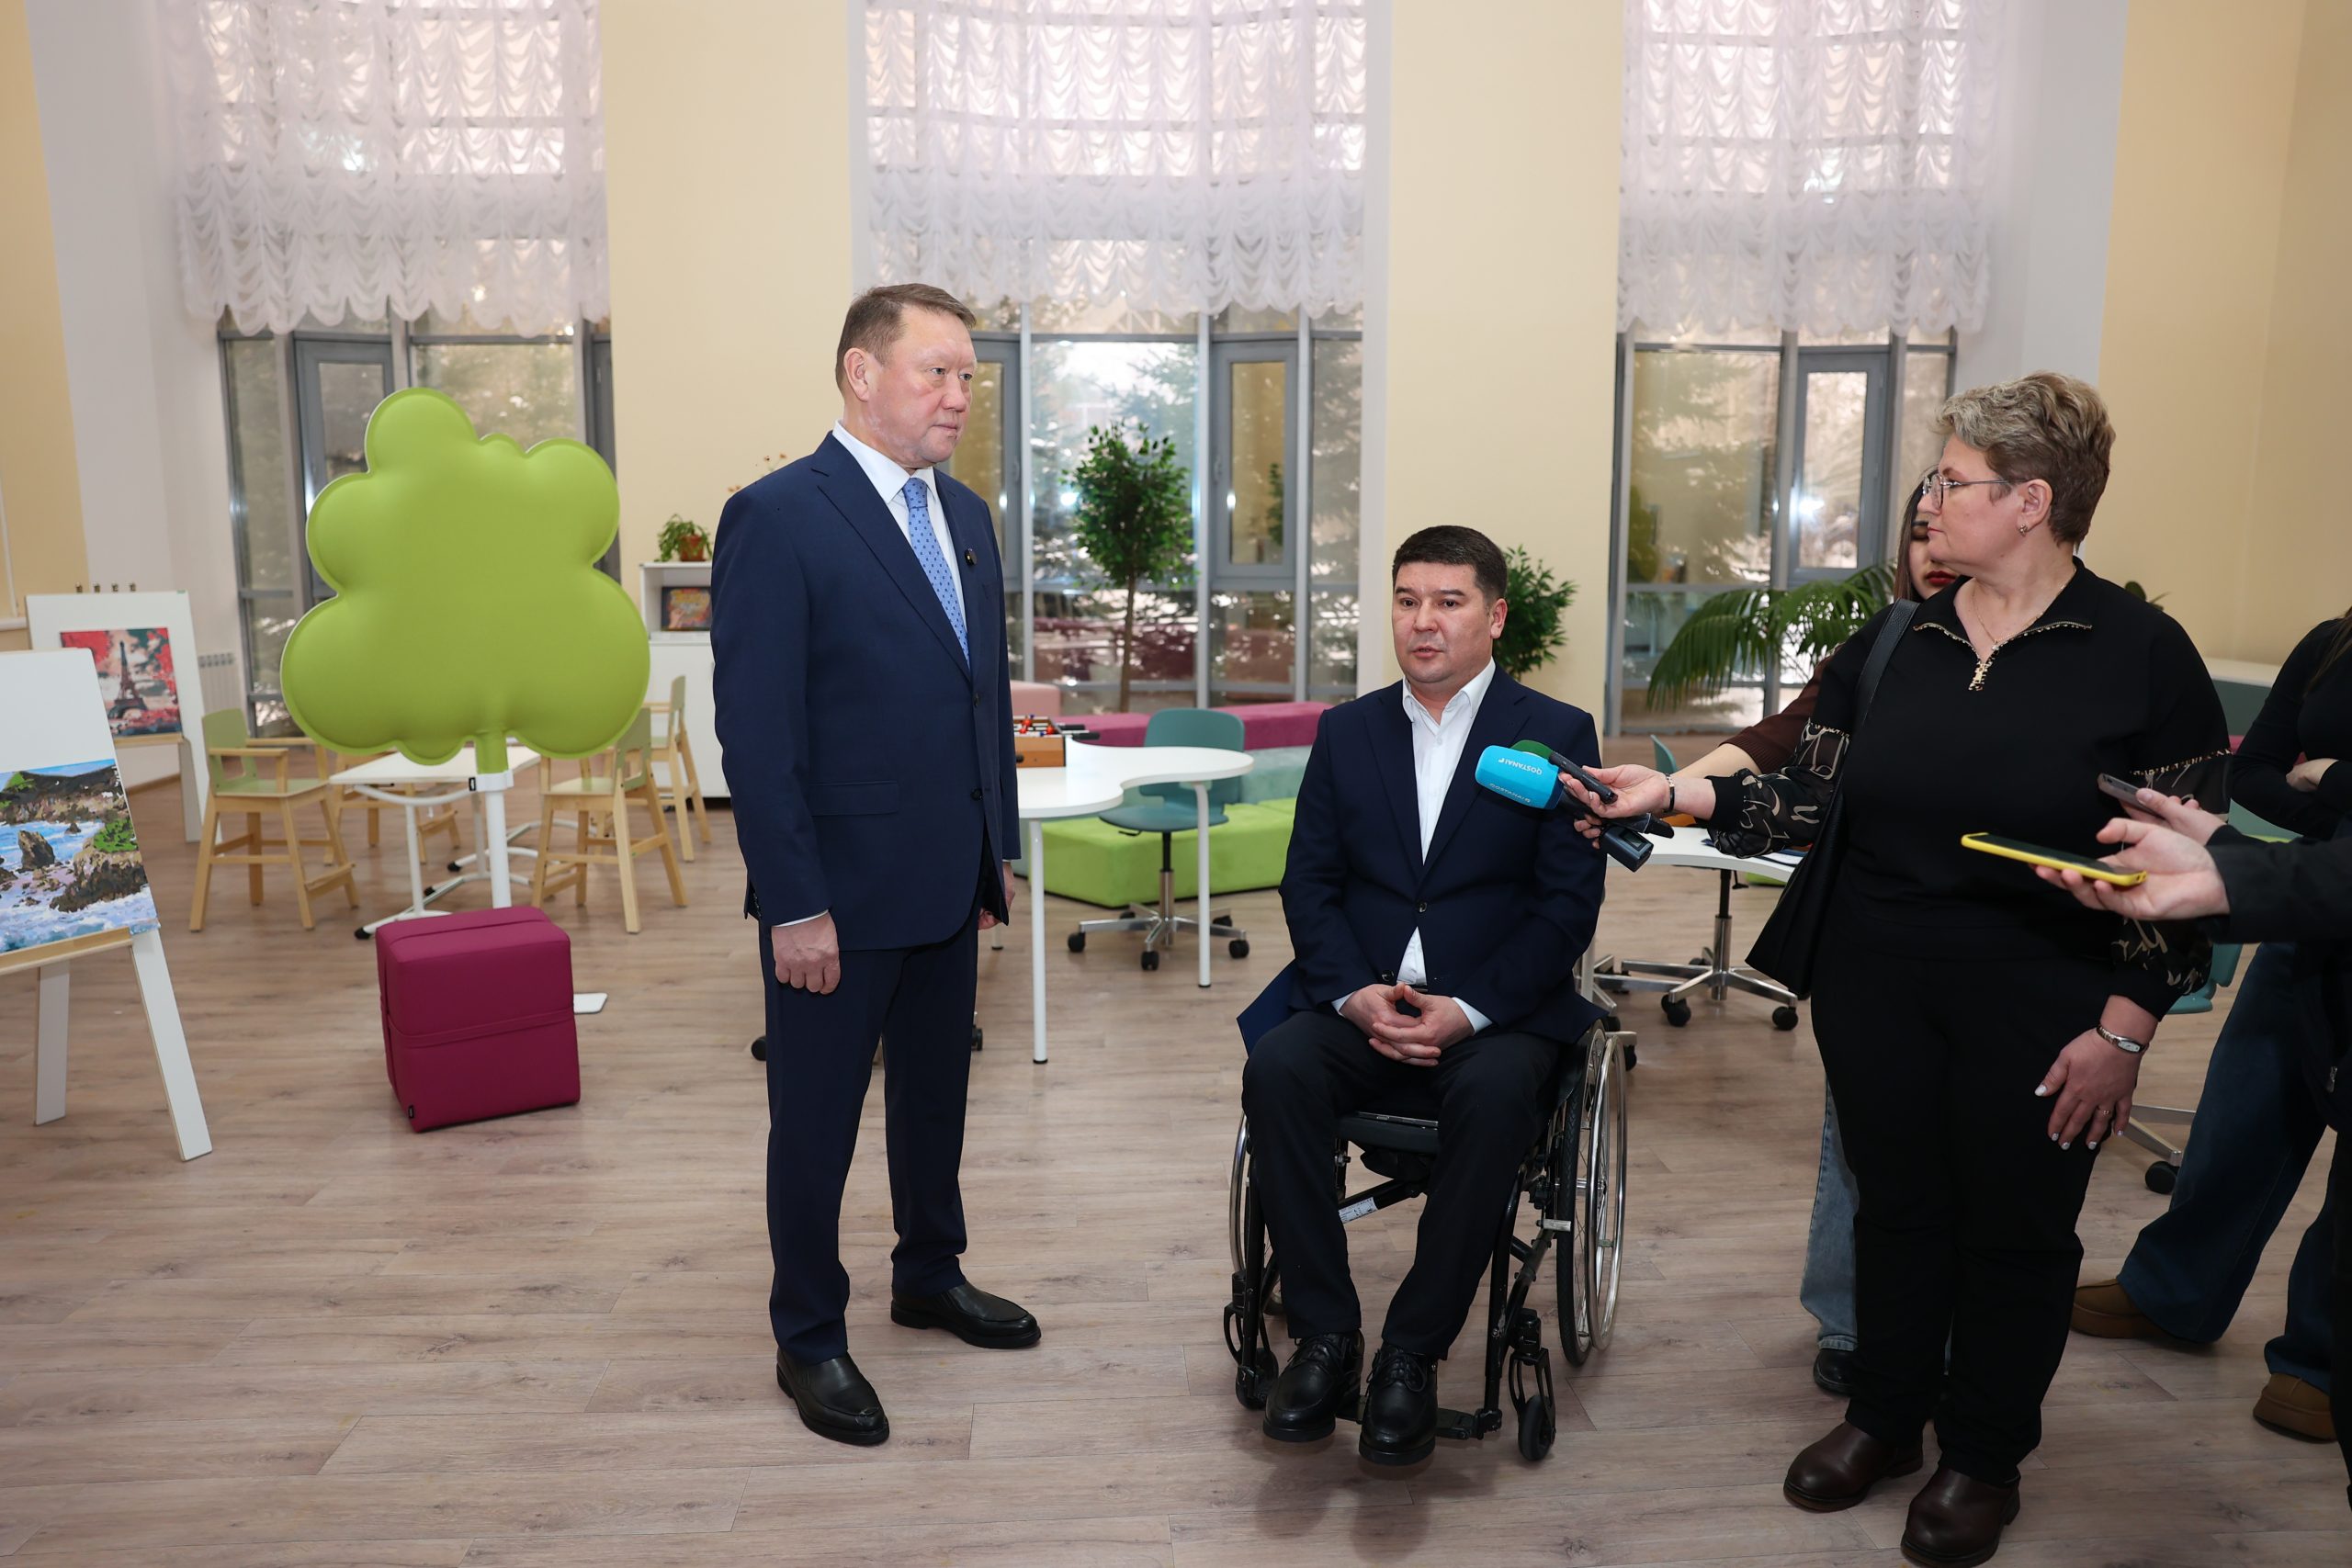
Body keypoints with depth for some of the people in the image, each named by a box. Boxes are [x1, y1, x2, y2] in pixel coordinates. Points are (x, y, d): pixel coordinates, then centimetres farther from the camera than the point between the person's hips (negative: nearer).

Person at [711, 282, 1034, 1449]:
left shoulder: (966, 515, 10)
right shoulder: (777, 516, -13)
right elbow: (756, 728, -16)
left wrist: (997, 848, 13)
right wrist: (794, 906, -18)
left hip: (949, 881, 7)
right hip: (839, 890, -7)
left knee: (936, 1091, 21)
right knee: (817, 1120, 9)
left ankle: (930, 1276, 41)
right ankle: (808, 1338, 27)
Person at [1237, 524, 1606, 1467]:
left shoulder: (1557, 734, 2)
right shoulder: (1347, 732, 12)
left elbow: (1568, 904, -4)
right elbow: (1309, 884, 7)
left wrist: (1466, 1010, -17)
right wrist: (1354, 993, -12)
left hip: (1496, 1009, -2)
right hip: (1359, 1000, 3)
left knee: (1494, 1096, -34)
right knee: (1277, 1068, -27)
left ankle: (1411, 1353, -17)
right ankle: (1325, 1334, -14)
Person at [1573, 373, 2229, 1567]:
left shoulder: (2140, 654, -9)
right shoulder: (1890, 646, 3)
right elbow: (1812, 799, 5)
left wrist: (2124, 1029, -10)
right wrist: (1680, 795, -8)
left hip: (2039, 1007, -3)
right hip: (1876, 987, 3)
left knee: (2012, 1229, 12)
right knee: (1895, 1204, 16)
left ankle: (1982, 1456, 33)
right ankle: (1884, 1415, 37)